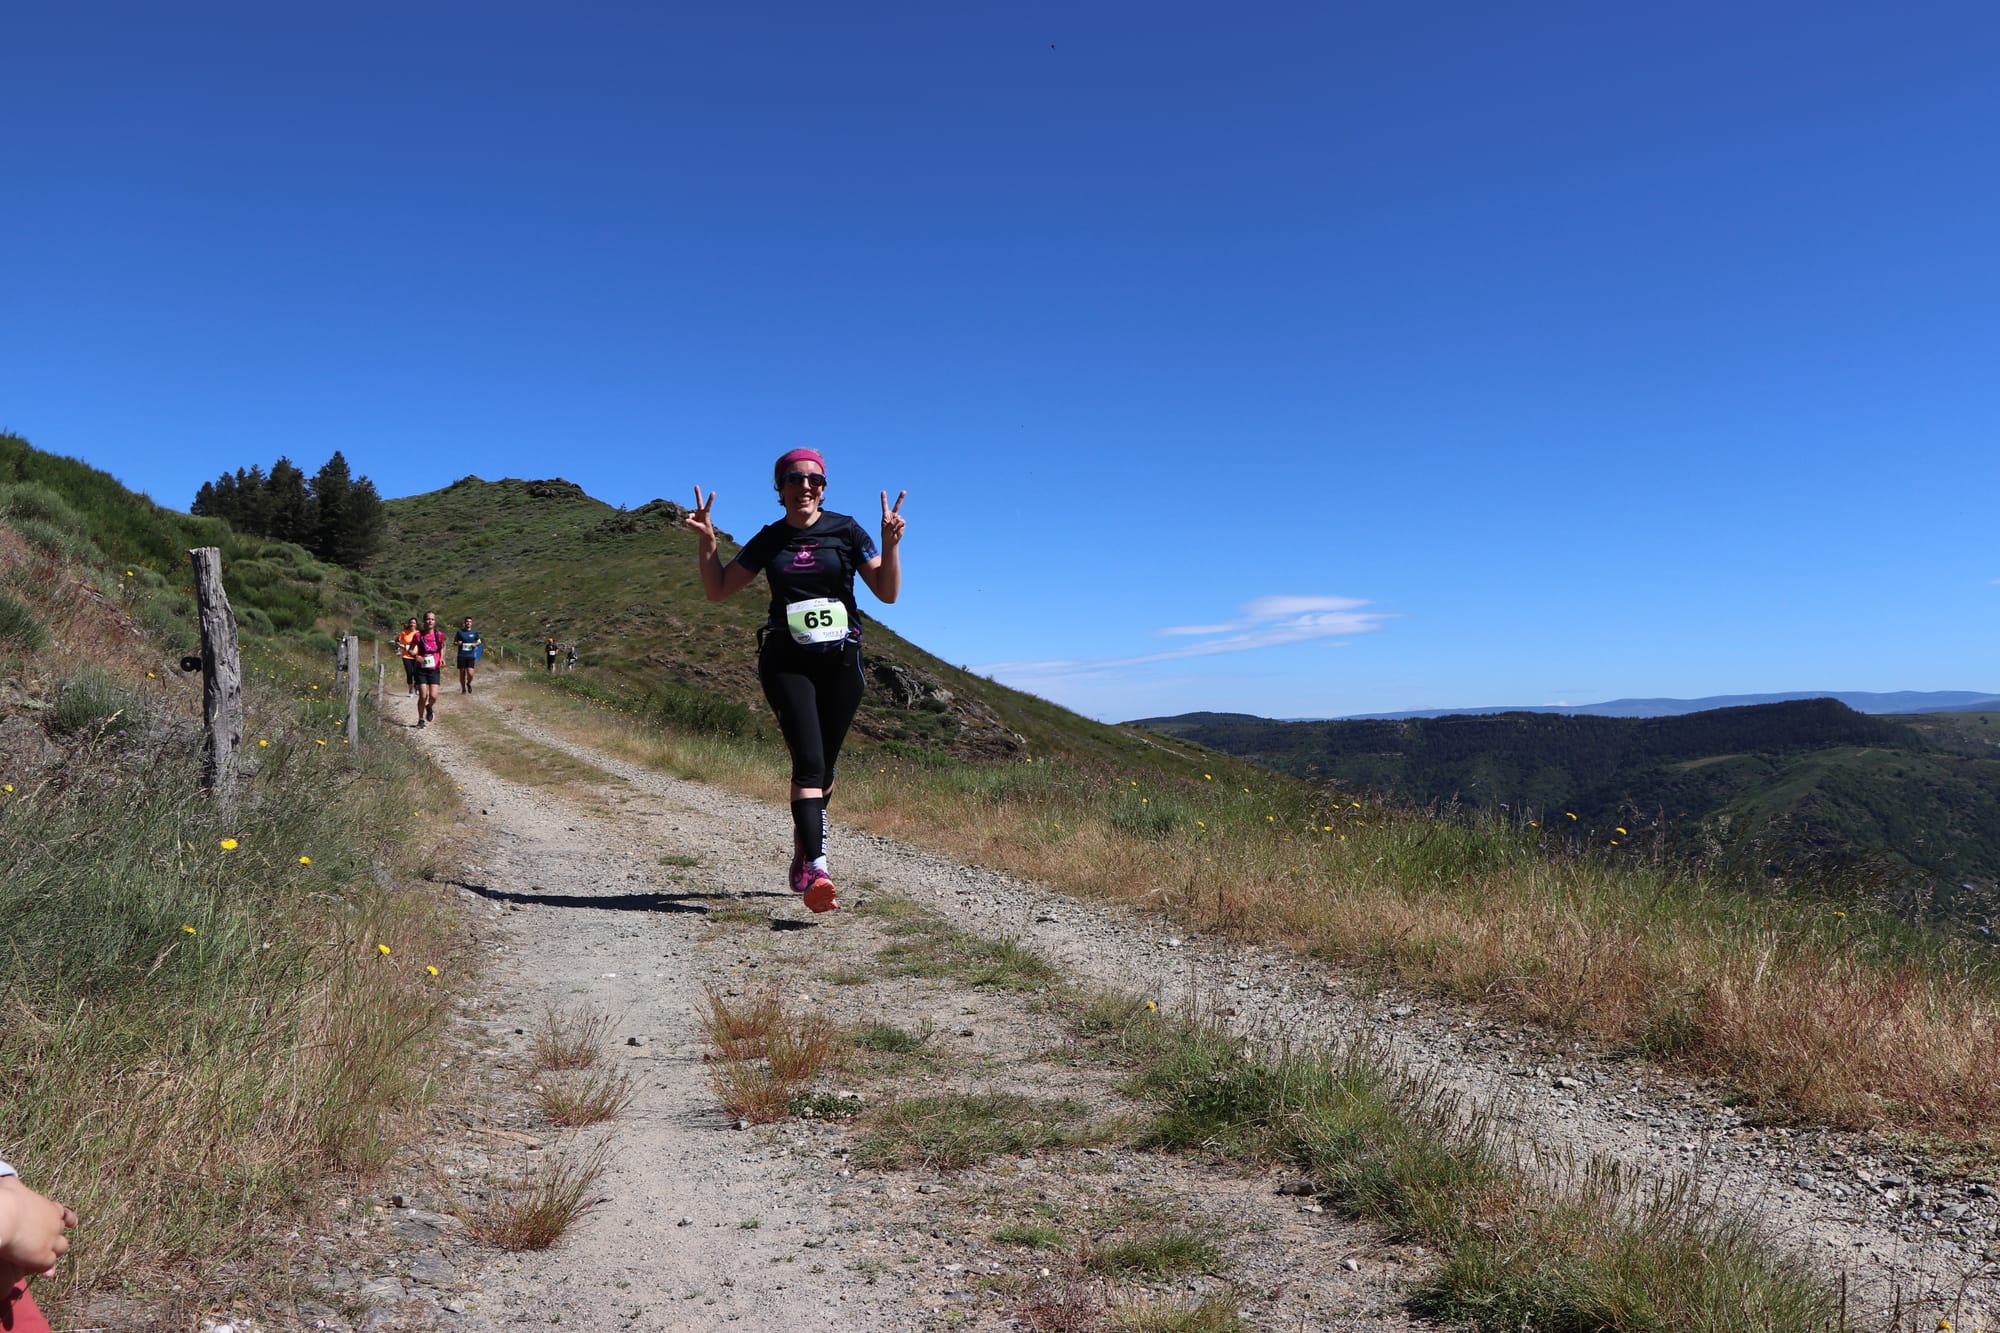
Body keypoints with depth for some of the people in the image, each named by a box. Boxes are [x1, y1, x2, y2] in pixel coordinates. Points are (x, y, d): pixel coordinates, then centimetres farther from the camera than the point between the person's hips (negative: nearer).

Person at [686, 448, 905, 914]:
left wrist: (890, 543, -14)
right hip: (786, 662, -1)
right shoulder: (768, 541, 8)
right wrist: (706, 542, -2)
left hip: (841, 661, 1)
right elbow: (717, 590, 12)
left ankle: (802, 855, 33)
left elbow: (888, 592, 1)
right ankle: (817, 871, -27)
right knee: (809, 761, -18)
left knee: (823, 767, 9)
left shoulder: (845, 530, 5)